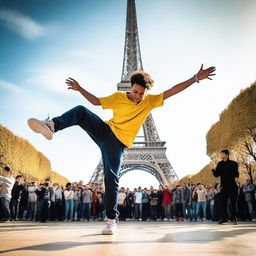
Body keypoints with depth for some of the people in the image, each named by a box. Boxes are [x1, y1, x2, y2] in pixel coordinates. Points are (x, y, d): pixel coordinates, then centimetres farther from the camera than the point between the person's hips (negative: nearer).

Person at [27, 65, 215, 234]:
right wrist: (80, 89, 1)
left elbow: (172, 91, -3)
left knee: (111, 178, -14)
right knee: (81, 111, -22)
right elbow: (96, 101, 11)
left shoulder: (150, 101, 1)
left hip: (118, 142, -2)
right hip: (104, 130, 2)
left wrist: (196, 78, -7)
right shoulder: (118, 97, 2)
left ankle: (112, 220, -4)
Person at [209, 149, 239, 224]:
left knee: (234, 203, 0)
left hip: (233, 186, -2)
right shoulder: (220, 164, 9)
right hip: (224, 186, 2)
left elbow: (237, 173, 6)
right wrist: (213, 169, -10)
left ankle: (234, 218, 7)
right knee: (223, 203, 1)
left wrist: (236, 177, -16)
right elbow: (216, 175, 6)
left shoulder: (234, 163, 4)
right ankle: (223, 218, 8)